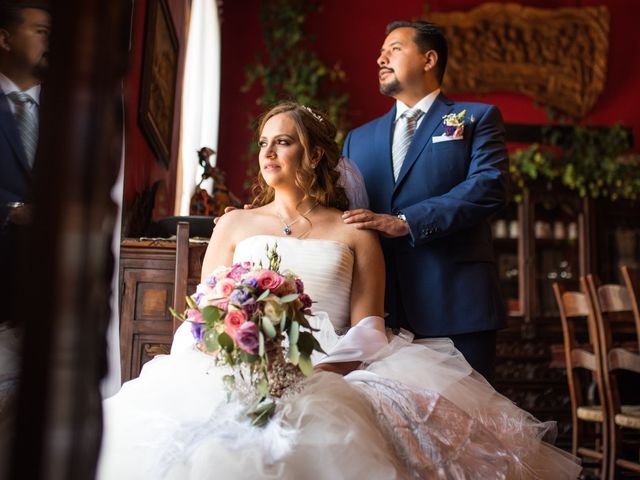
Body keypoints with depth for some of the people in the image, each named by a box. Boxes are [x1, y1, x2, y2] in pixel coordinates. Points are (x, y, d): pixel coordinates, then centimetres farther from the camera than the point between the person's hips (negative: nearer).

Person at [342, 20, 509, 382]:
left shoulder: (477, 118, 8)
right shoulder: (359, 138, 21)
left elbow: (490, 186, -9)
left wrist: (405, 222, -18)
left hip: (456, 304, -3)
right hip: (380, 311, 4)